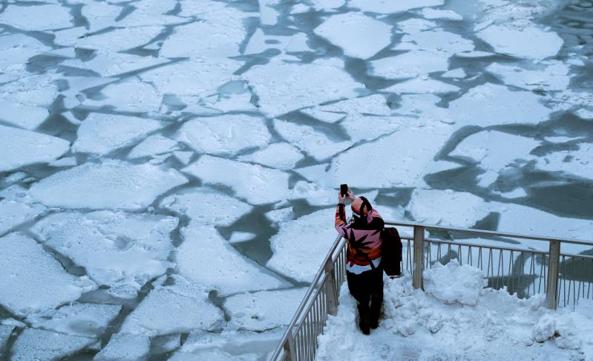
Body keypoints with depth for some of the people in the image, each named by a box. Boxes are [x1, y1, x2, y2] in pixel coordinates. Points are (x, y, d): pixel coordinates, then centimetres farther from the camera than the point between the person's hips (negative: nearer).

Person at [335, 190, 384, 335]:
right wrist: (355, 198, 5)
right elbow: (372, 211, 0)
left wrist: (341, 203, -4)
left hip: (358, 271, -3)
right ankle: (374, 321, 48)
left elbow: (339, 224, -11)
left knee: (362, 299, 21)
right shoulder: (378, 223, -25)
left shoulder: (352, 230, -35)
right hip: (376, 267, 4)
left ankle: (365, 325, 41)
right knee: (377, 295, 28)